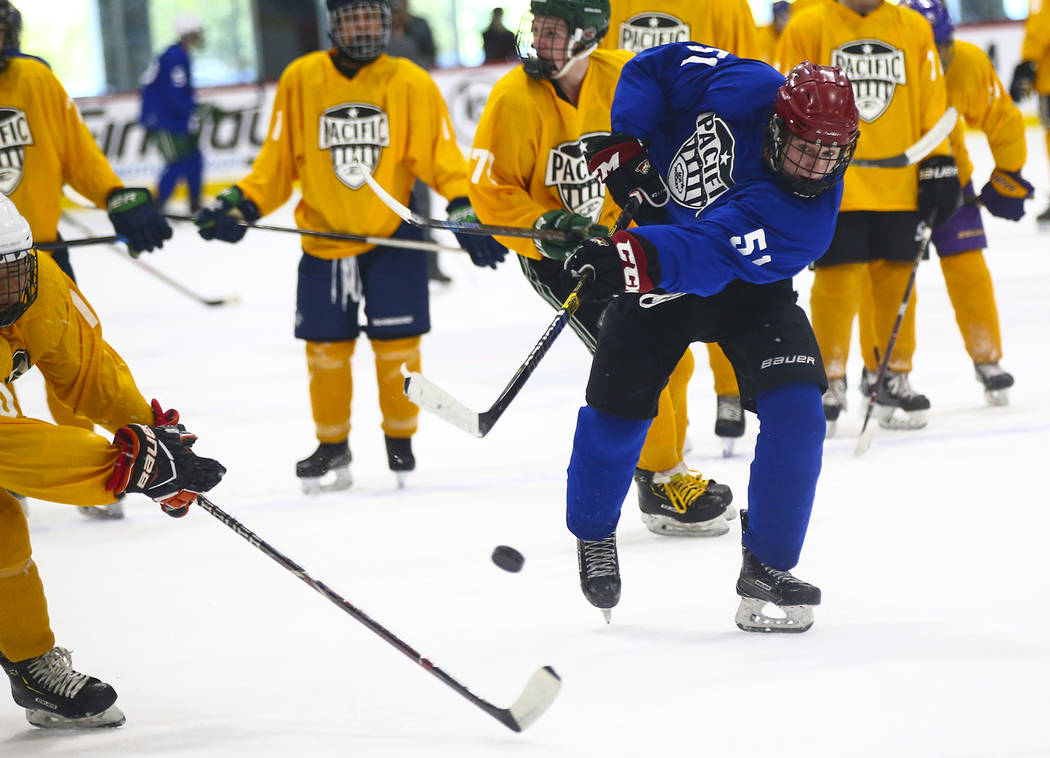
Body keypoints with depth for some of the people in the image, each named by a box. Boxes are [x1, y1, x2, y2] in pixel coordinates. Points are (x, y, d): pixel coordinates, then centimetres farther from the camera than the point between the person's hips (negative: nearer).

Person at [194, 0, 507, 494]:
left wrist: (464, 208, -23)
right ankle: (332, 446, 23)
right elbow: (278, 159, 2)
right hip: (324, 238, 1)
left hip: (393, 235, -1)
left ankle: (399, 439, 20)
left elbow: (441, 156, -8)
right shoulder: (300, 80, -3)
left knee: (396, 343, 0)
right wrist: (241, 203, -9)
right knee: (325, 346, 4)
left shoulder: (412, 83, -6)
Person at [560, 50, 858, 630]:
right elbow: (654, 66, -9)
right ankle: (593, 534, 29)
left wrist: (630, 259, -61)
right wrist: (625, 144, -20)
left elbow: (708, 255, -47)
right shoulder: (741, 90, -26)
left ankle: (767, 568, -6)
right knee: (618, 402, 1)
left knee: (795, 408, -19)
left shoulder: (805, 219, -33)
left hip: (747, 286, -2)